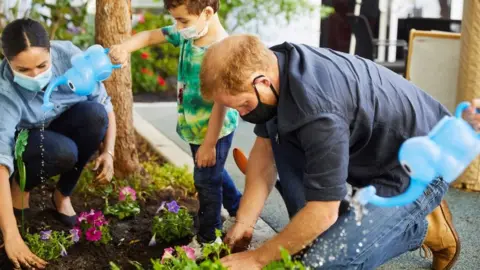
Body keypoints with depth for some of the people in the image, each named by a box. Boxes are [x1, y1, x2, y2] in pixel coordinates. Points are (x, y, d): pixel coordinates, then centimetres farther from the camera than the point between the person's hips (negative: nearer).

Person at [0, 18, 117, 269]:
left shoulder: (68, 55, -26)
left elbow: (104, 105, -15)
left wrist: (108, 151, -26)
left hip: (62, 128, 4)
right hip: (25, 141, -4)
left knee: (95, 113, -30)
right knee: (63, 152, -37)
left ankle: (63, 194, -10)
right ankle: (20, 186, -2)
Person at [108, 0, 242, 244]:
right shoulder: (188, 35, -7)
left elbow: (221, 102, -28)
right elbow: (151, 36, 3)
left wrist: (209, 144, -23)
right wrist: (125, 48, -18)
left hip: (215, 131, -9)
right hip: (196, 128, 9)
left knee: (206, 181, 7)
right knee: (212, 174, 26)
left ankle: (208, 238, 25)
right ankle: (239, 210, 48)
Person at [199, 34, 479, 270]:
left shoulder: (318, 109, -37)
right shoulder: (270, 64, -11)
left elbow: (323, 212, -29)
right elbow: (265, 148, 0)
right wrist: (243, 224, -5)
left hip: (418, 165, -8)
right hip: (371, 149, 9)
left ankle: (424, 227, 4)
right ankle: (309, 234, 4)